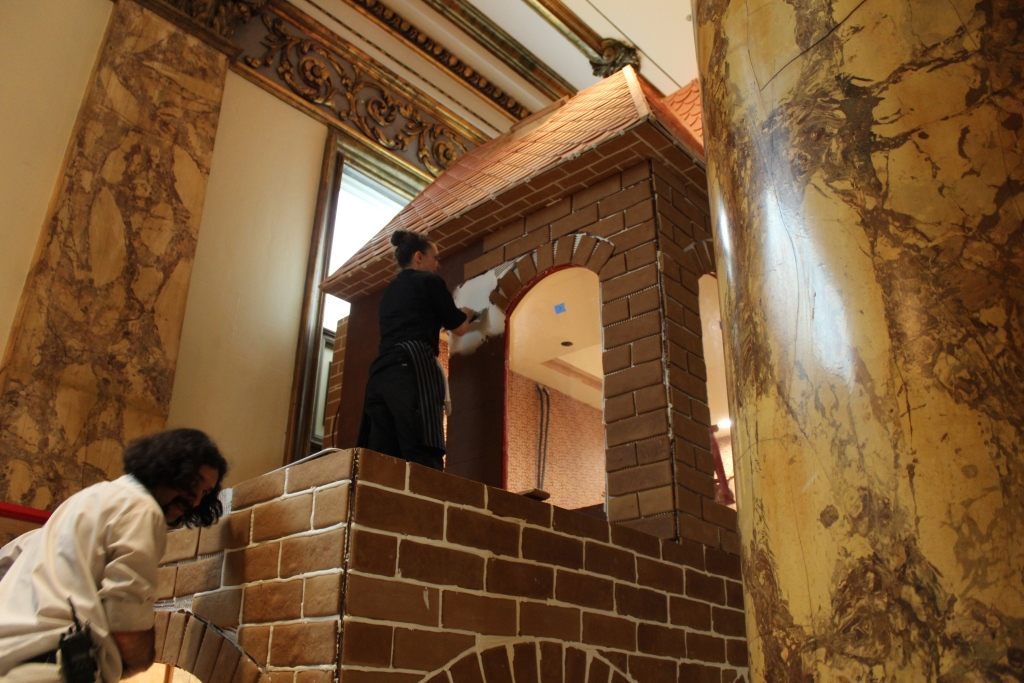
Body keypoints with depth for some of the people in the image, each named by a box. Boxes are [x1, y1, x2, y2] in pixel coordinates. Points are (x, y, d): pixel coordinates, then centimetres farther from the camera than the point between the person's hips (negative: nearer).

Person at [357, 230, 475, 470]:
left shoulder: (390, 291, 29)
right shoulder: (429, 281, 10)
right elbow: (459, 328, 15)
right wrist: (466, 316, 37)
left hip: (381, 374, 8)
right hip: (413, 369, -7)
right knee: (422, 460, -18)